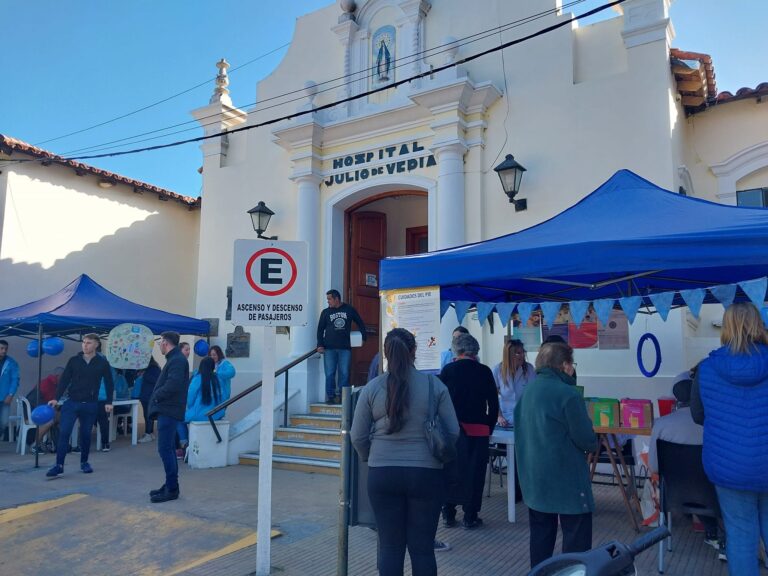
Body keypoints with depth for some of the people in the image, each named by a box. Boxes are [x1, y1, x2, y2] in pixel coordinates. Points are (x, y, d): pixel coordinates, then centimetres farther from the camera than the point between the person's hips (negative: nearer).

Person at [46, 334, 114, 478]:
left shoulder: (102, 363, -1)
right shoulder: (74, 360, 1)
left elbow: (109, 383, 3)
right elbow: (64, 379, 2)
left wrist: (109, 402, -1)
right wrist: (56, 398, -6)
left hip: (90, 405, 0)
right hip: (71, 402, 1)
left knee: (86, 434, 8)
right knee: (64, 432, -6)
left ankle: (84, 462, 24)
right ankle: (59, 465, -1)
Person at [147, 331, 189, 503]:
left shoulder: (177, 360, -16)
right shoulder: (174, 359, 18)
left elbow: (172, 385, -27)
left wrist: (156, 396, -12)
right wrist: (158, 397, 4)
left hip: (169, 411, -11)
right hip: (167, 410, 11)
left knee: (165, 449, -8)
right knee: (168, 449, 15)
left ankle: (172, 489, -2)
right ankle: (170, 485, 23)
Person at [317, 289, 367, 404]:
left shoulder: (349, 310, 6)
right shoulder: (325, 312, 8)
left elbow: (360, 323, 15)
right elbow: (320, 329, 8)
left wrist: (364, 337, 7)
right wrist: (320, 345, -2)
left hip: (345, 348, -1)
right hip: (329, 348, 1)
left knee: (344, 373, 1)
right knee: (329, 374, 0)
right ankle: (330, 396, 7)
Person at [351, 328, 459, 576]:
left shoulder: (372, 388, -3)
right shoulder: (434, 385, -5)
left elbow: (357, 437, 2)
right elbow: (453, 432, -1)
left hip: (382, 473, 1)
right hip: (426, 473, 0)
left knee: (390, 546, 11)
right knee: (422, 547, 11)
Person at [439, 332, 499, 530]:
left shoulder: (447, 370, -2)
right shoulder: (484, 371, -2)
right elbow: (493, 404, 1)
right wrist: (489, 428, 10)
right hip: (477, 430, -1)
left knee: (450, 471, 12)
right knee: (474, 472, 7)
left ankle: (448, 515, 20)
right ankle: (470, 517, 13)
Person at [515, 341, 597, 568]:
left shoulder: (527, 390, 5)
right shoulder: (568, 393, -18)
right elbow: (585, 437, -15)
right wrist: (592, 445, 6)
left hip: (534, 476, 8)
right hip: (566, 477, -7)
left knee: (540, 532, 17)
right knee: (577, 535, 4)